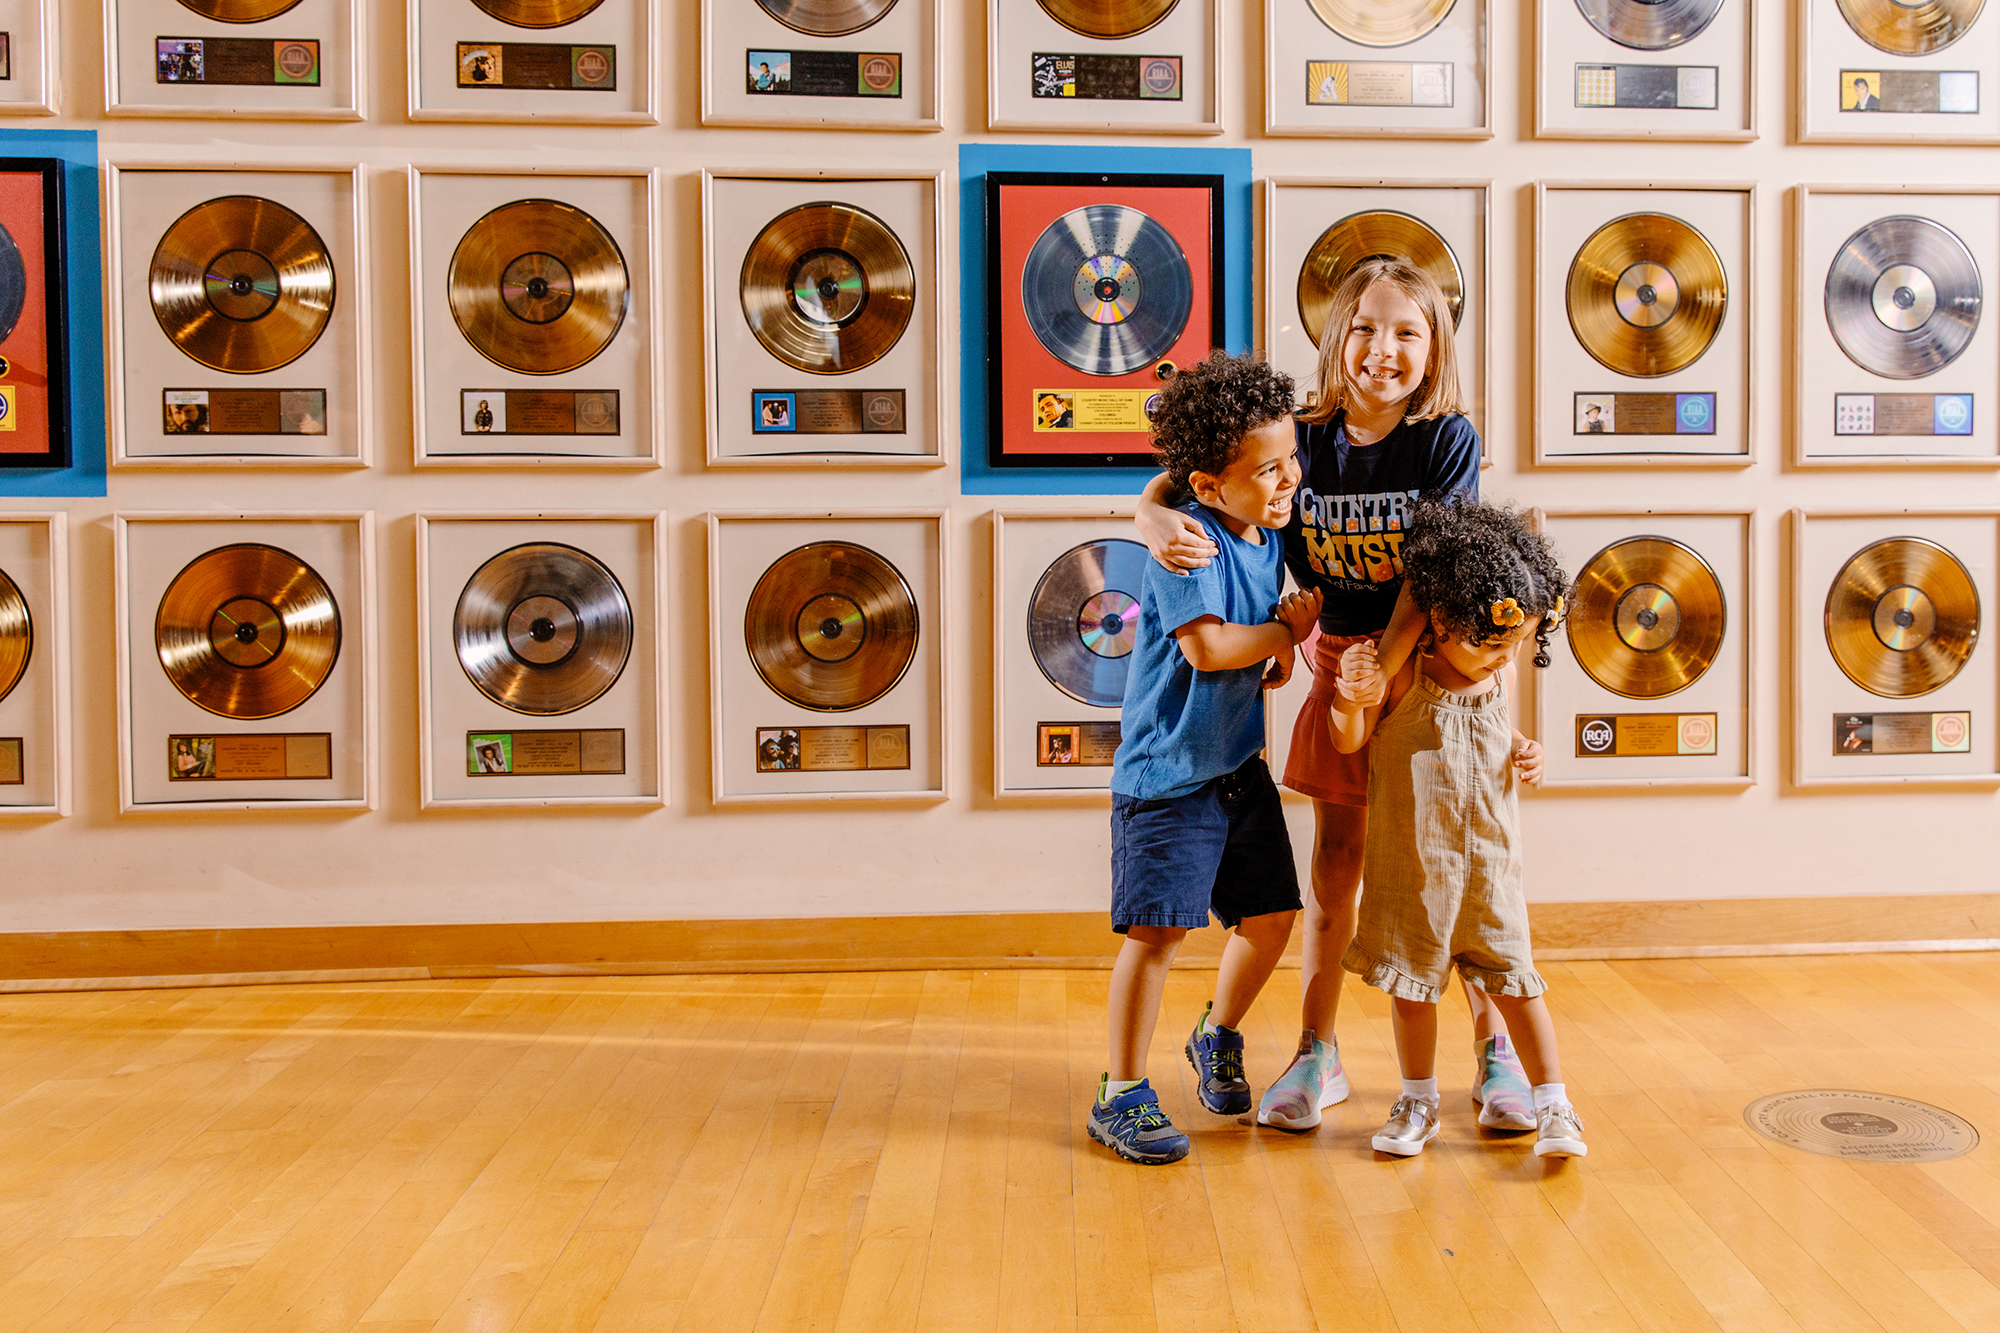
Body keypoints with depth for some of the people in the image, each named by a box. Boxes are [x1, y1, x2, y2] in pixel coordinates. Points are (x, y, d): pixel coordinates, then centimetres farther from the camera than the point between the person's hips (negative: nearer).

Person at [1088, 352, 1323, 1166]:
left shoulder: (1269, 535, 6)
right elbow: (1206, 646, -29)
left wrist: (1279, 654, -2)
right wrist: (1285, 628, -13)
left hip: (1239, 765, 8)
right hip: (1168, 770, -8)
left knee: (1271, 916, 13)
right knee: (1159, 928, -8)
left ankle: (1218, 1037, 40)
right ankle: (1121, 1097, 7)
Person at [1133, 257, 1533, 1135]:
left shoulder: (1447, 439, -13)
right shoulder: (1304, 441, -8)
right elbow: (1163, 498, -10)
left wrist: (1386, 664, -32)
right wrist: (1159, 525, -33)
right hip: (1340, 661, 2)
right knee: (1334, 859, 9)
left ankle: (1495, 1052, 23)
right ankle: (1318, 1055, 21)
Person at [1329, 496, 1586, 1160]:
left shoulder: (1501, 676, 1)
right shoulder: (1400, 669, -12)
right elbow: (1349, 742, -7)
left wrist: (1527, 757, -2)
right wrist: (1352, 698, -26)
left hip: (1487, 857, 2)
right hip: (1409, 861, -2)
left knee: (1512, 976, 5)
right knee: (1410, 979, 10)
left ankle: (1553, 1105, 18)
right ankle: (1419, 1102, 27)